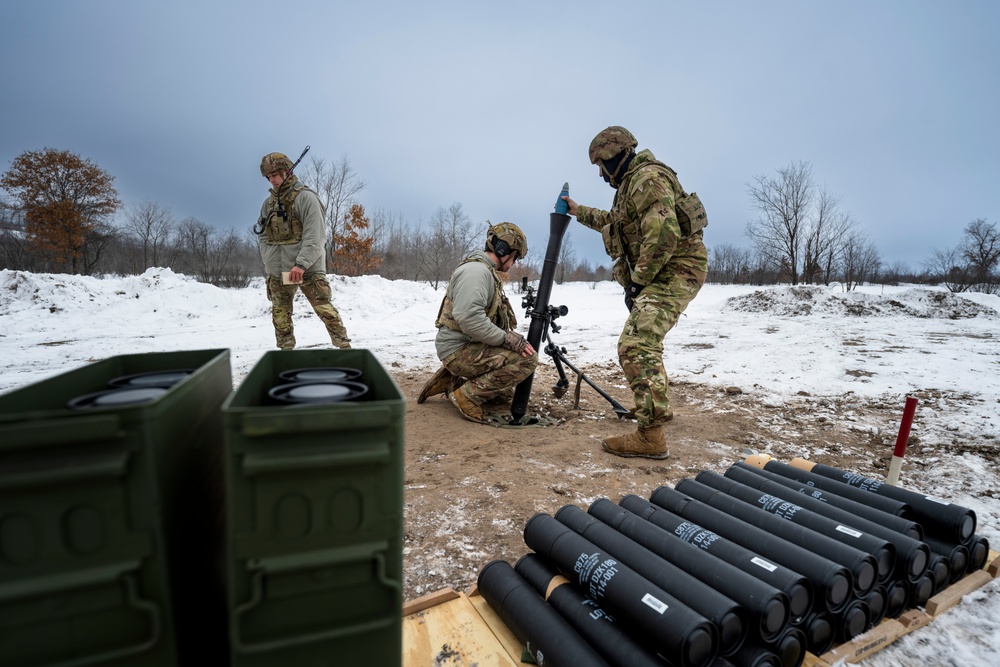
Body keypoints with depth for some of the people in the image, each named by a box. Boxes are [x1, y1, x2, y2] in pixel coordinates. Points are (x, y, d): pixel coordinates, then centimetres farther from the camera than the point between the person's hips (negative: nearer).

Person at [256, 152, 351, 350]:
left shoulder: (305, 197, -6)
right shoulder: (268, 203, 14)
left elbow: (314, 237, -15)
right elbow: (262, 237, 16)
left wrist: (301, 263, -23)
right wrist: (268, 262, 2)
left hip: (308, 268, -6)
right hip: (277, 271, 6)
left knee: (325, 309, -7)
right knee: (280, 315, 9)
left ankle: (344, 347, 0)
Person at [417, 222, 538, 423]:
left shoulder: (488, 272, 16)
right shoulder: (476, 270, -17)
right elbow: (469, 319, -30)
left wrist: (513, 338, 5)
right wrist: (507, 339, -24)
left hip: (469, 347, 10)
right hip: (459, 350, -10)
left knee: (503, 395, 22)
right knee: (527, 359, -20)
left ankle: (452, 381, 18)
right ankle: (468, 395, -13)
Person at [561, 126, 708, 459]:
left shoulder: (648, 178, -14)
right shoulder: (632, 182, 20)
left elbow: (664, 234, -27)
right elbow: (614, 222, 39)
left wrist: (637, 280, -20)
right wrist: (579, 211, 40)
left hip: (674, 271, -11)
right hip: (661, 273, 11)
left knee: (636, 347, -21)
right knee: (644, 340, 22)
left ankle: (650, 435, -20)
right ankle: (657, 407, 37)